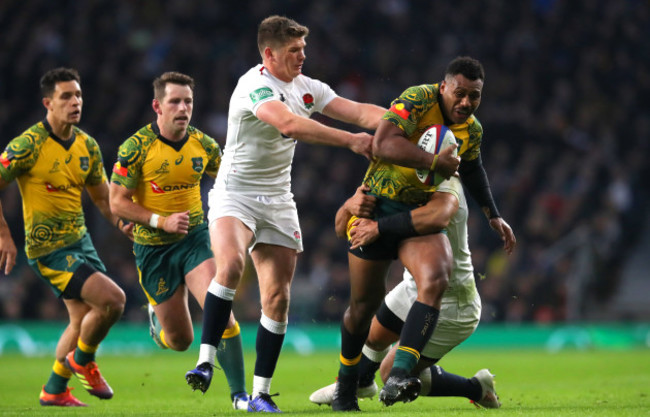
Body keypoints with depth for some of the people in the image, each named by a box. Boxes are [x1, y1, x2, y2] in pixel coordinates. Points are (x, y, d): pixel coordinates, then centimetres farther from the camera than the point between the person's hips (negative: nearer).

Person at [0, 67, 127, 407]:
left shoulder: (87, 146, 5)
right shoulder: (28, 145, -16)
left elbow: (103, 198, 15)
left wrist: (123, 221, -2)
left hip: (80, 240, 8)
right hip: (48, 248, -8)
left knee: (84, 318, 12)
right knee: (112, 299, -18)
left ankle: (54, 389, 28)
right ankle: (82, 360, 7)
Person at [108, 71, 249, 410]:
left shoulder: (203, 144, -3)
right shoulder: (136, 147, -14)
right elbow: (118, 203, -12)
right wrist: (162, 221, -22)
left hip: (194, 239, 2)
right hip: (152, 247, -2)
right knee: (180, 340, 6)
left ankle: (239, 394, -13)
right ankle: (156, 318, 43)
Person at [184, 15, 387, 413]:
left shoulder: (306, 87, 6)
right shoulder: (255, 85, -18)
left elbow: (358, 111, 3)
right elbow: (290, 125, -33)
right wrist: (351, 140, -34)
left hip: (277, 201, 6)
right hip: (235, 196, -6)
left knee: (278, 298, -1)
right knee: (230, 265, -33)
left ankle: (261, 393, 5)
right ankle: (206, 360, -25)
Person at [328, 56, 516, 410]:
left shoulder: (472, 130, 2)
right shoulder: (417, 100, -19)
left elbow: (471, 169, 25)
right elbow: (383, 144, -34)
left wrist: (494, 216, 26)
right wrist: (437, 162, -33)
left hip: (419, 215, 4)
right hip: (377, 206, -4)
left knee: (435, 280, -26)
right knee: (364, 304, 5)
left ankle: (399, 375, -34)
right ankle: (346, 385, 31)